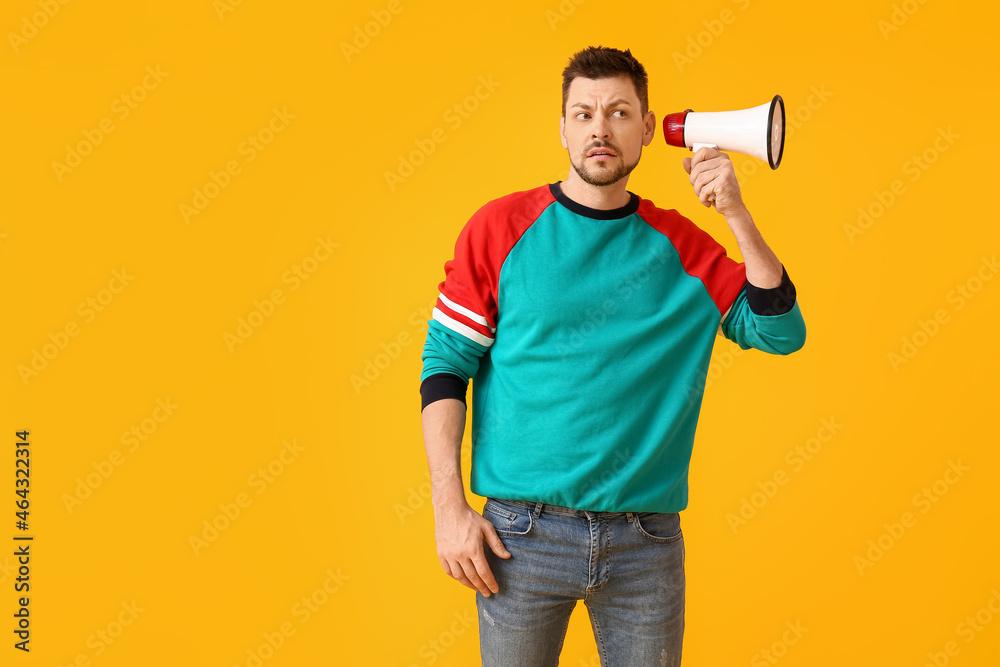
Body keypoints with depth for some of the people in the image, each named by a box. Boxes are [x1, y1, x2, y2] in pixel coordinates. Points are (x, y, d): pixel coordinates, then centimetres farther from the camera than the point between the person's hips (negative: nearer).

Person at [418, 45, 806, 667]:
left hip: (647, 543, 2)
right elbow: (445, 365, -2)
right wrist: (450, 507, -9)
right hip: (523, 531, -1)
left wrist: (736, 213, -9)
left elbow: (780, 331, 0)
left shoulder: (680, 245, 5)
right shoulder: (501, 227, -1)